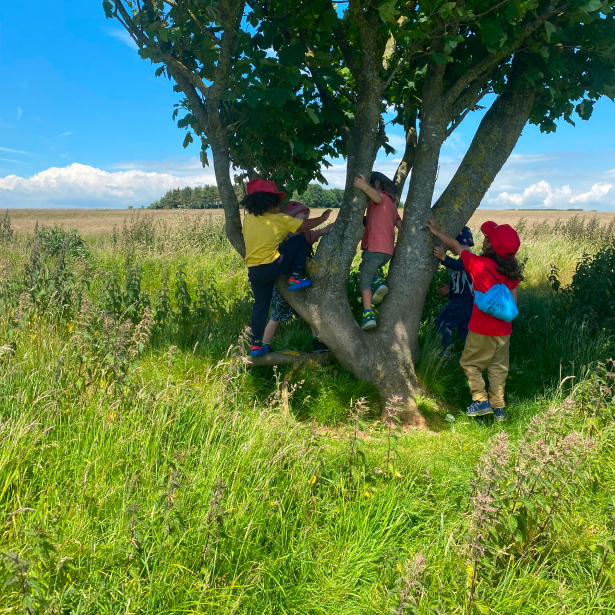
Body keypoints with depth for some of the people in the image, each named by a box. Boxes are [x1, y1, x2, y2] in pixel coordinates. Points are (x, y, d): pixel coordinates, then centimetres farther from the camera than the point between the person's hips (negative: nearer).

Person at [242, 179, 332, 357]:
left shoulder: (248, 218, 9)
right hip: (272, 266, -5)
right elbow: (306, 225, 5)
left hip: (254, 271, 6)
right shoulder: (280, 219, -3)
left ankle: (256, 344, 19)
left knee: (260, 305, 20)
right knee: (300, 239, 7)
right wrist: (323, 218, 22)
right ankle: (295, 279, 6)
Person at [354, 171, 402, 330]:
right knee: (366, 268, 30)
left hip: (374, 247, -8)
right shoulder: (391, 204, 24)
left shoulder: (381, 196, -1)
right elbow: (400, 225, 16)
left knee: (365, 280, 1)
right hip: (388, 250, 8)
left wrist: (365, 187, -47)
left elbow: (377, 197, -28)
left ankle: (368, 315, -11)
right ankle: (378, 283, 1)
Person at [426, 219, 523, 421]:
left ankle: (481, 400, 8)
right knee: (498, 367, 15)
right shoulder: (511, 271, -1)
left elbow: (456, 246, -1)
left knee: (469, 363, 13)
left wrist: (438, 232, 11)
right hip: (504, 330, 5)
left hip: (482, 329, -5)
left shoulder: (479, 265, -15)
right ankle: (498, 406, 20)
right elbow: (513, 302, 5)